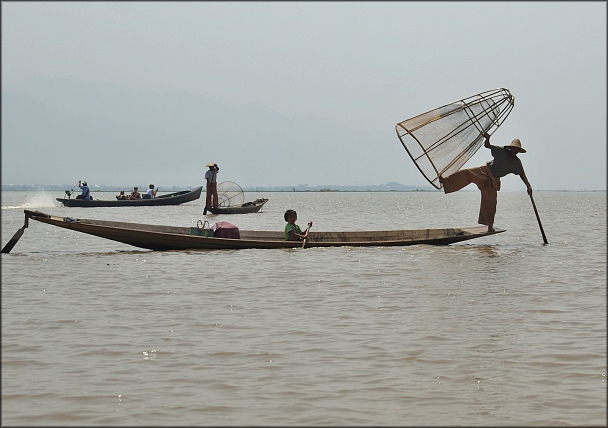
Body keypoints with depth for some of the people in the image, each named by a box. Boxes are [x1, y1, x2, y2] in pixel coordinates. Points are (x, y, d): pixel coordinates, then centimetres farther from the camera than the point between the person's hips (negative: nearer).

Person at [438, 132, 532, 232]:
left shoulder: (517, 163, 2)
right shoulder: (501, 151, -4)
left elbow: (522, 175, 6)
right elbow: (487, 145, -4)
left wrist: (528, 186, -6)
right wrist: (487, 139, -26)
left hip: (493, 181, 2)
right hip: (485, 172, -2)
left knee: (490, 202, -2)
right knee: (467, 173, -27)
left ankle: (489, 225, 11)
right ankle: (445, 181, -34)